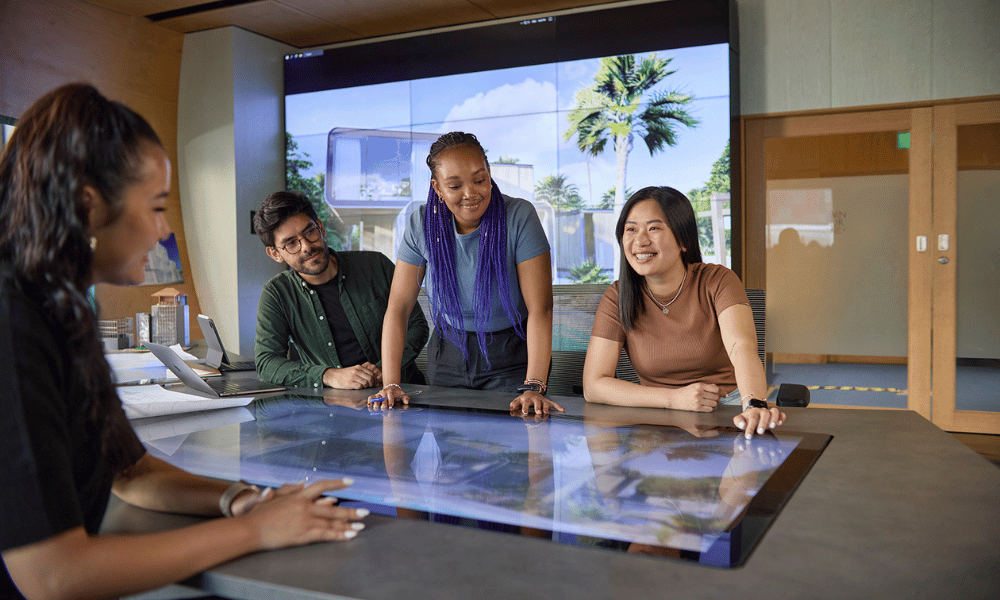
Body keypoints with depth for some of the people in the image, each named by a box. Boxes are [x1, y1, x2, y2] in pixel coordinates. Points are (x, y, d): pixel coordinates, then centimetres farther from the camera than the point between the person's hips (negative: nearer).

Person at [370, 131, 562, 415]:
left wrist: (533, 387, -31)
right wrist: (390, 384, -17)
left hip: (512, 358, -2)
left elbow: (540, 309, -22)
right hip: (449, 353, 3)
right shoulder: (422, 224, -12)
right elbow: (398, 306, -10)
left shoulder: (520, 217, -20)